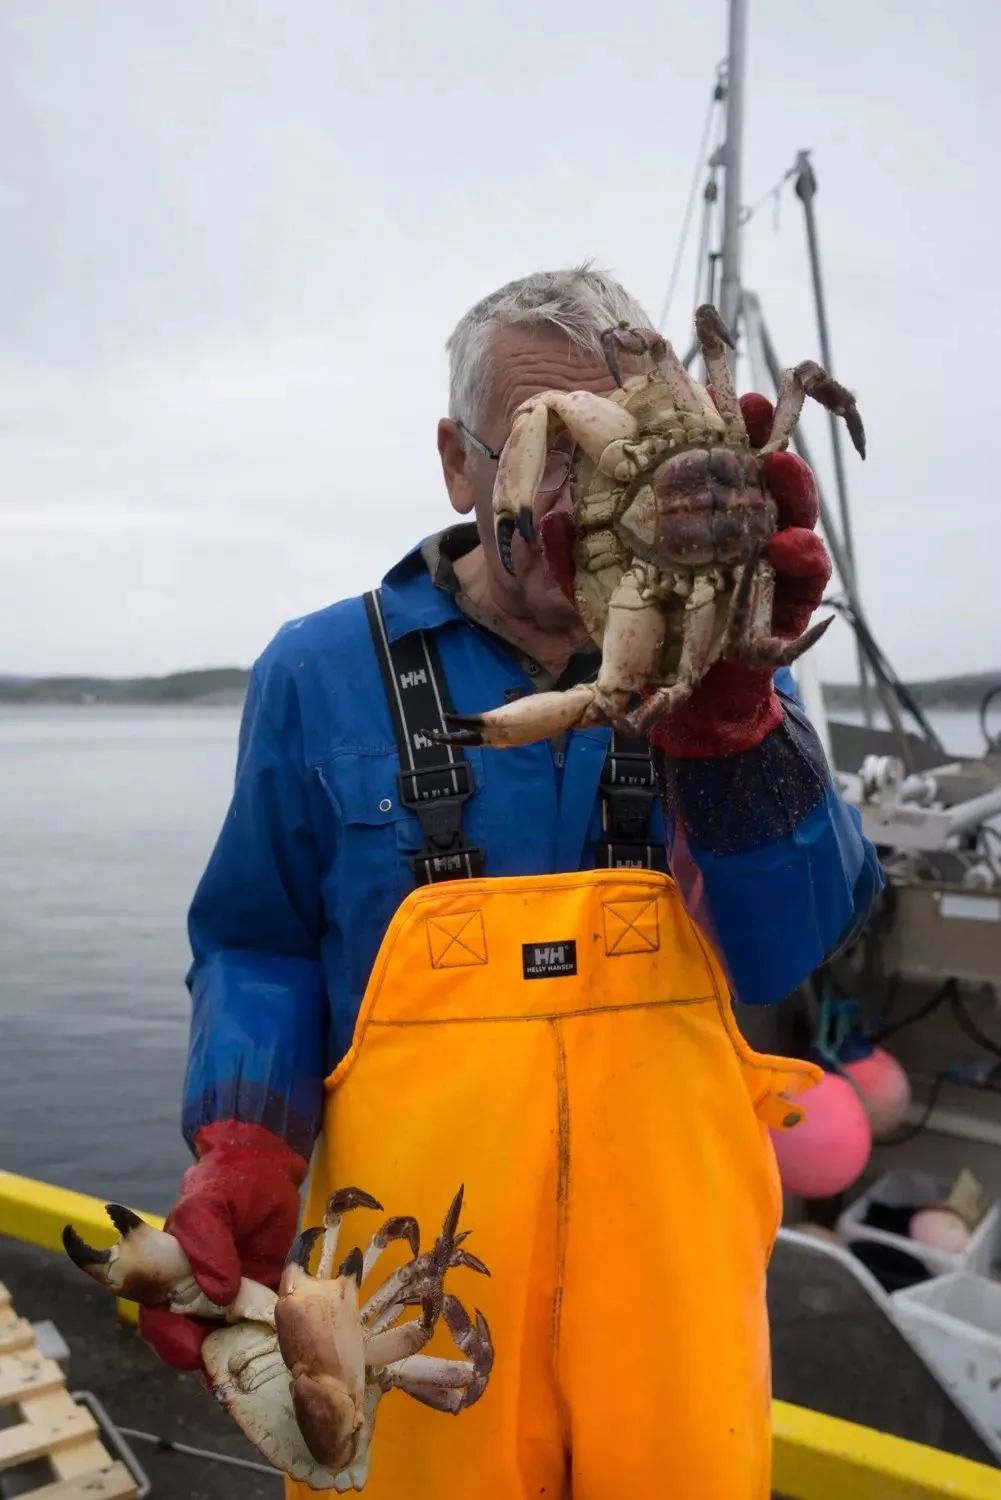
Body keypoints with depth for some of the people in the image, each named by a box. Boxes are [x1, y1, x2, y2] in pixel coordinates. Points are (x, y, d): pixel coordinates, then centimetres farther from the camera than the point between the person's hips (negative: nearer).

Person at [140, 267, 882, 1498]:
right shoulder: (324, 672, -4)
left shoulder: (713, 663, -1)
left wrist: (729, 702, -28)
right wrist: (242, 1144, -14)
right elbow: (259, 947, 3)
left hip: (677, 1264, 2)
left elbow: (781, 953, -13)